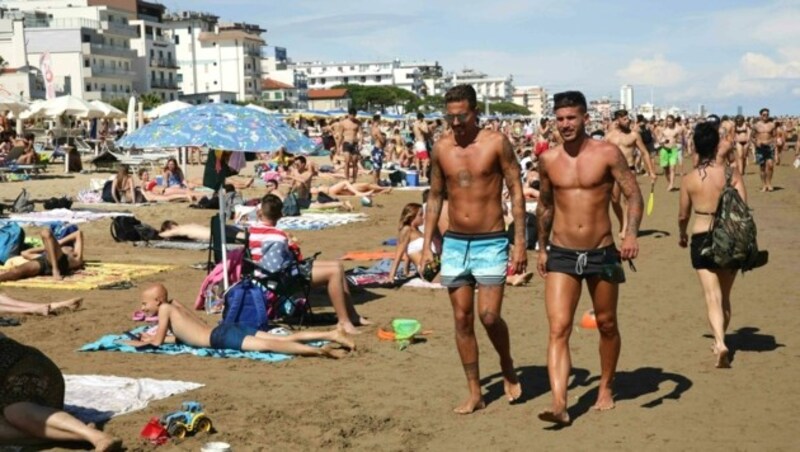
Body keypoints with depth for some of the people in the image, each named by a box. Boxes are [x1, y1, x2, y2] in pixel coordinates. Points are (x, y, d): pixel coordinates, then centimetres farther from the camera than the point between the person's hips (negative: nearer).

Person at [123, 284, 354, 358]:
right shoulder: (175, 305, 28)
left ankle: (319, 350, -46)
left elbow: (158, 342, 4)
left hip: (221, 338, -8)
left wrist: (137, 343, 20)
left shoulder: (165, 309, 5)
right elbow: (181, 335, 40)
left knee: (268, 345, -28)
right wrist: (152, 337, 38)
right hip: (226, 329, 8)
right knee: (285, 338, -4)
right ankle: (331, 335, -16)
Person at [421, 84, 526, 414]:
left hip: (491, 242, -4)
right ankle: (474, 394, 17)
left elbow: (516, 191, -4)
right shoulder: (441, 148, 5)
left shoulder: (496, 143, -6)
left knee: (488, 316, -11)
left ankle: (508, 369, 20)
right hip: (454, 243, 4)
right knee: (462, 320, 6)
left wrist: (520, 243, -9)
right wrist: (427, 245, 9)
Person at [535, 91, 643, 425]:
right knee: (558, 329, -12)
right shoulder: (548, 160, 3)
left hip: (601, 253, -1)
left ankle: (606, 388, 35)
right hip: (561, 255, 1)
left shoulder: (607, 154, -6)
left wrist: (632, 234, -23)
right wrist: (542, 248, 19)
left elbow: (633, 195, -7)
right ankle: (559, 404, -17)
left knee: (606, 325, 14)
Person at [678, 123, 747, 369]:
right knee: (725, 296, 18)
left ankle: (720, 343, -23)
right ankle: (720, 341, 31)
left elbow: (683, 216, 6)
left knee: (712, 297, -4)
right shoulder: (731, 173, -5)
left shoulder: (689, 179, -4)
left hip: (701, 239, -1)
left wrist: (682, 235, 25)